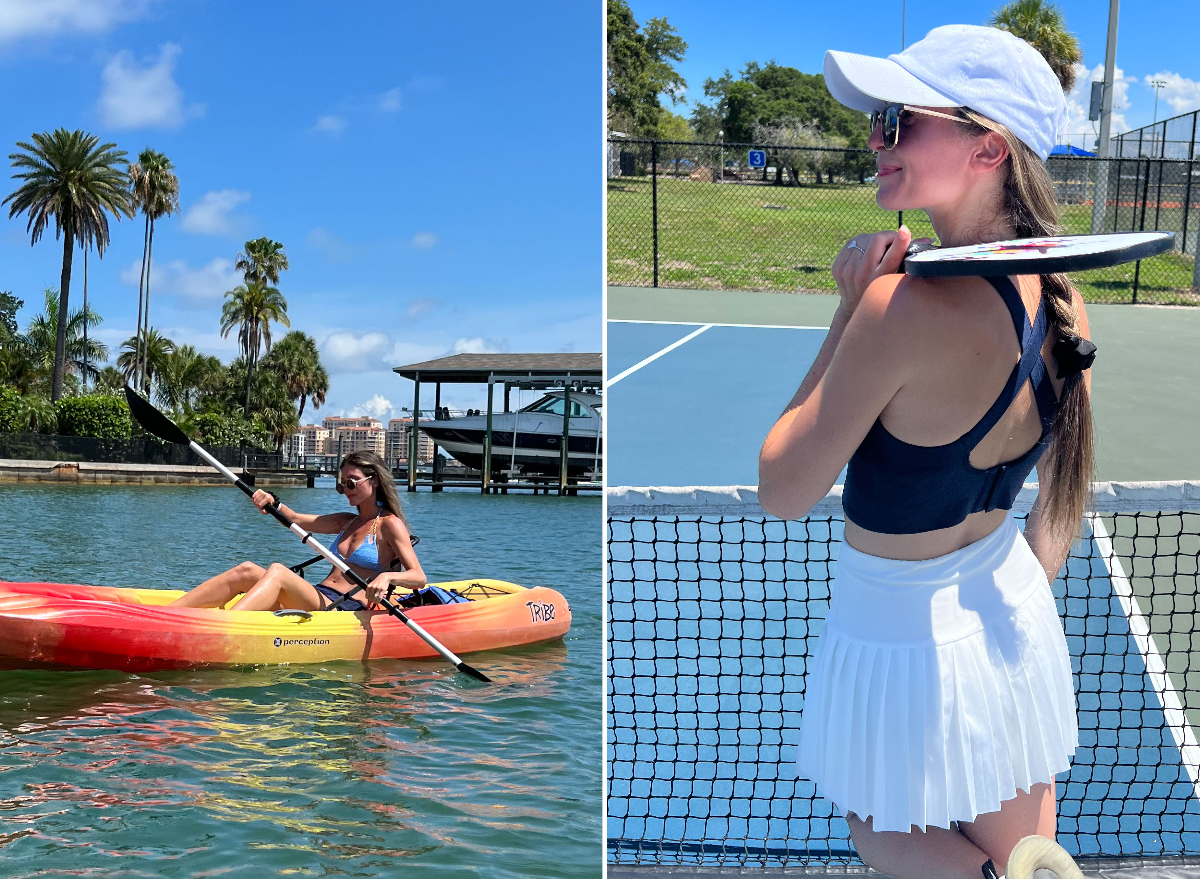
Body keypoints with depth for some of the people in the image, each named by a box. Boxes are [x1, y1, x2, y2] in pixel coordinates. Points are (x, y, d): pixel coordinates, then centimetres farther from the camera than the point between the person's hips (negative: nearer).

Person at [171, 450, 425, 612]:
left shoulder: (389, 524, 2)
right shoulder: (348, 522, 25)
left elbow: (419, 577, -9)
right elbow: (295, 519, 21)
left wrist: (387, 576, -29)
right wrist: (273, 504, 0)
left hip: (346, 611, -8)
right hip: (319, 602, 8)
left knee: (277, 571, -29)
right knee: (247, 570, -11)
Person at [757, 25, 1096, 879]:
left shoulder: (903, 305, -29)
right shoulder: (1061, 300, -6)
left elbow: (782, 492, -18)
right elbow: (1065, 501, 7)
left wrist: (850, 310, -17)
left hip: (902, 644, -6)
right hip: (1017, 627, 7)